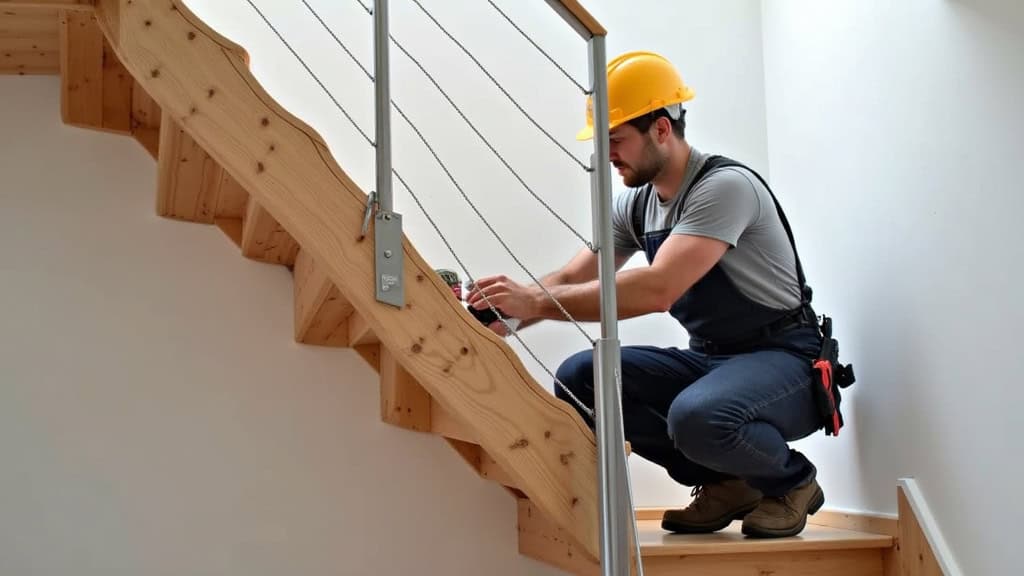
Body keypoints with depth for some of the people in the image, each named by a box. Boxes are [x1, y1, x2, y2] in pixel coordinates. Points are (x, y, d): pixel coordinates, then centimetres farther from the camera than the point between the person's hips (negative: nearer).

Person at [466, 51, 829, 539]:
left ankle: (791, 480, -3)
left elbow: (657, 290, -33)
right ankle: (727, 482, 2)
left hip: (783, 359, -8)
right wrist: (508, 315, -16)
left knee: (698, 416, -39)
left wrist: (538, 302, -33)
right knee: (579, 378, -11)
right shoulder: (635, 205, 5)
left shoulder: (724, 186, -21)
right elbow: (569, 280, 4)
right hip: (708, 358, 8)